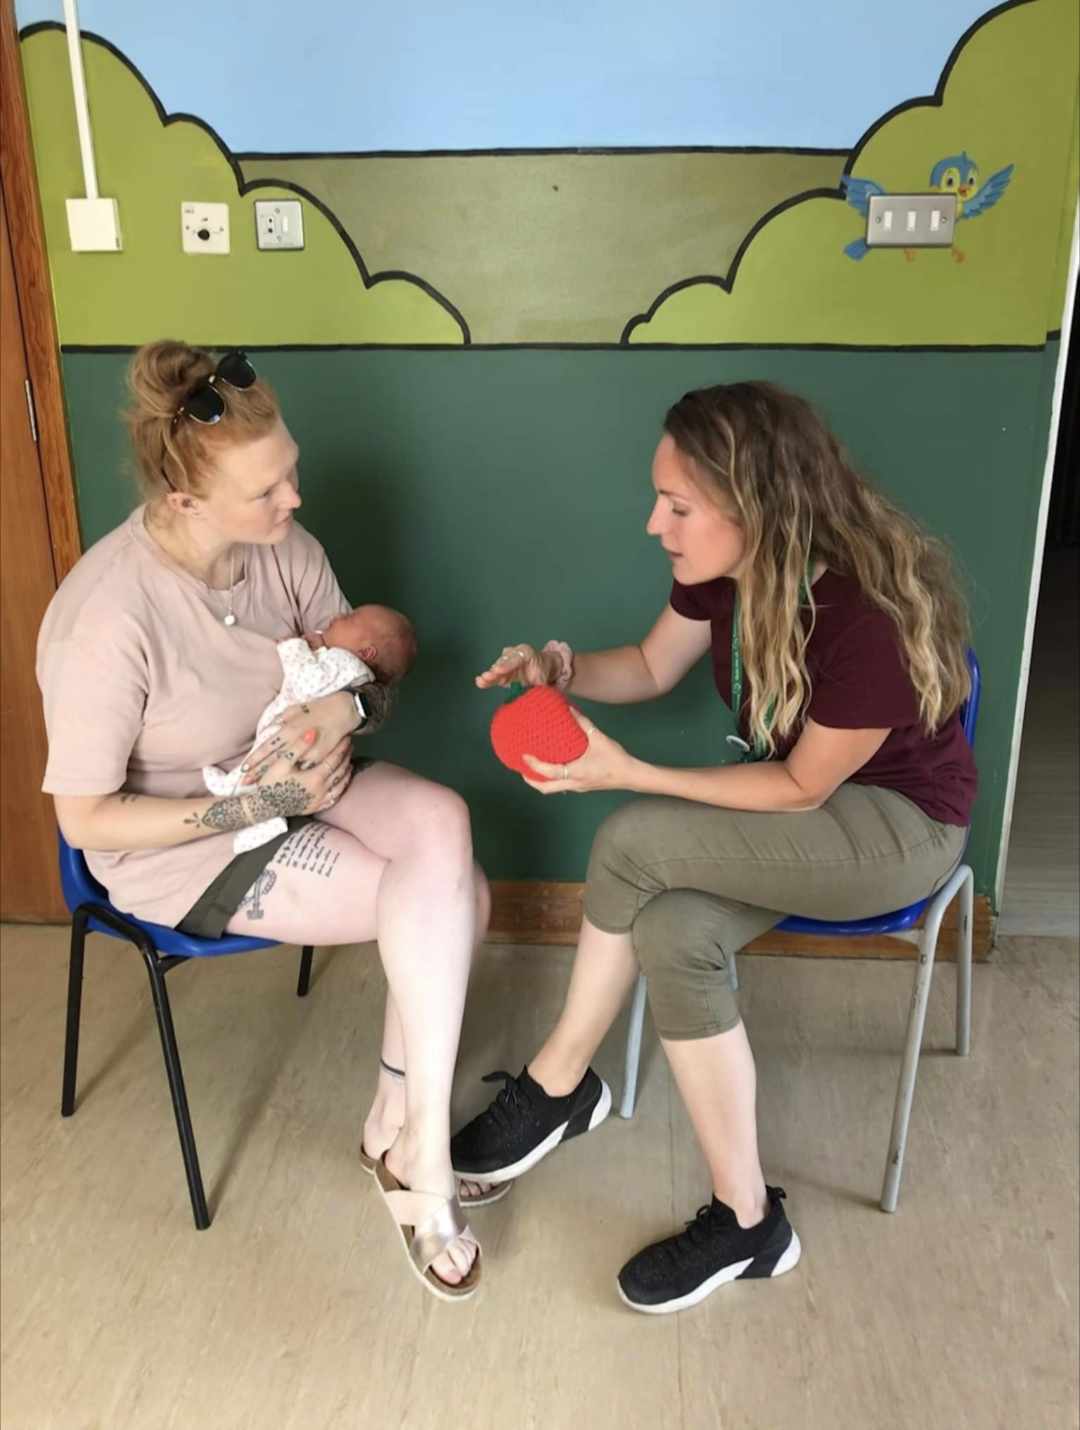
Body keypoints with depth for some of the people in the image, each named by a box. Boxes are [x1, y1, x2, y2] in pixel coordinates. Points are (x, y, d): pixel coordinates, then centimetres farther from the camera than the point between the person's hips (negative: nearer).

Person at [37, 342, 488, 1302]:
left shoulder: (282, 545, -11)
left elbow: (369, 672, 2)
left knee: (441, 821, -22)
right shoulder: (108, 620, -28)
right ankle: (419, 1156, 2)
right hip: (180, 843, -6)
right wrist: (246, 808, -24)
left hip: (291, 779, 6)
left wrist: (346, 707, -21)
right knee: (445, 902, -18)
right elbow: (87, 820, -19)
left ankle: (404, 1133, -5)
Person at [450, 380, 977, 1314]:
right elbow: (653, 667, 5)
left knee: (631, 846, -25)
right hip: (789, 801, 7)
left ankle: (557, 1085, -3)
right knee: (671, 932, -22)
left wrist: (630, 775, -28)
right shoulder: (727, 568, -11)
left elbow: (802, 789, -22)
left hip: (898, 825, -7)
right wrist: (563, 669, -16)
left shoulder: (869, 618, -33)